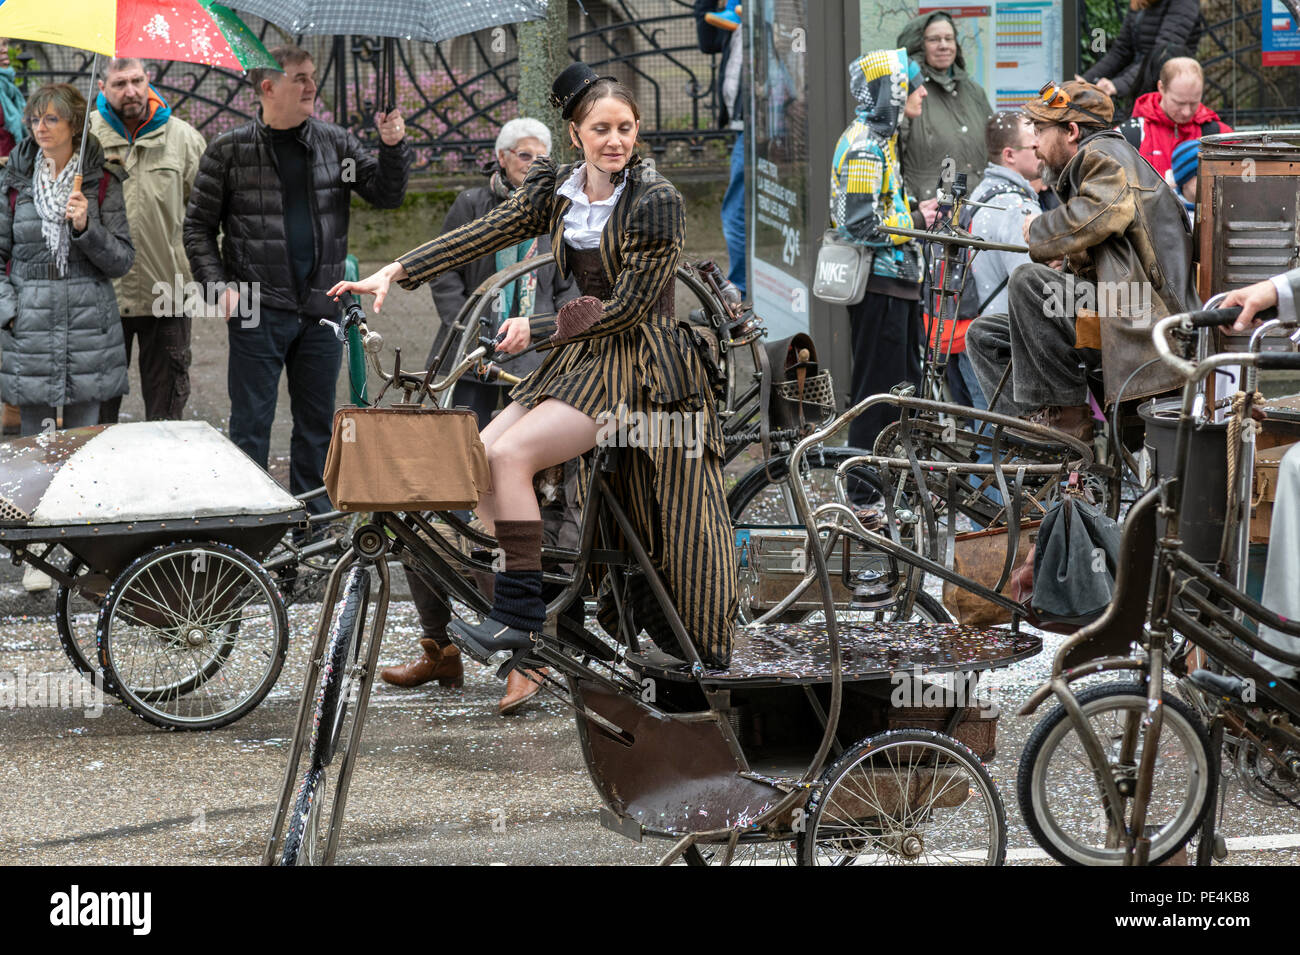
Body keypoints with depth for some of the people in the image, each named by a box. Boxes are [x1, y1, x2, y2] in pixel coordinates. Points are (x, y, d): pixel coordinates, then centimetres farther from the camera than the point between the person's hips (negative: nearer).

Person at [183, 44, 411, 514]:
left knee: (317, 423, 11)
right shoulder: (229, 150, -2)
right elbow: (198, 227, 3)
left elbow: (387, 195, 6)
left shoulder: (335, 143, 7)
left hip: (321, 310, 4)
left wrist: (393, 148, -12)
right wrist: (220, 286, -9)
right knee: (251, 424, 0)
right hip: (258, 311, -3)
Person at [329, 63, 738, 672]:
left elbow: (628, 307, -14)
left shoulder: (656, 202, -12)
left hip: (638, 366, -7)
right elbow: (480, 236, 2)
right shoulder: (555, 191, 8)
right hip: (581, 359, 7)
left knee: (512, 452, -22)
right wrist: (393, 273, -7)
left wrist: (538, 327, -16)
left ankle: (520, 614, -18)